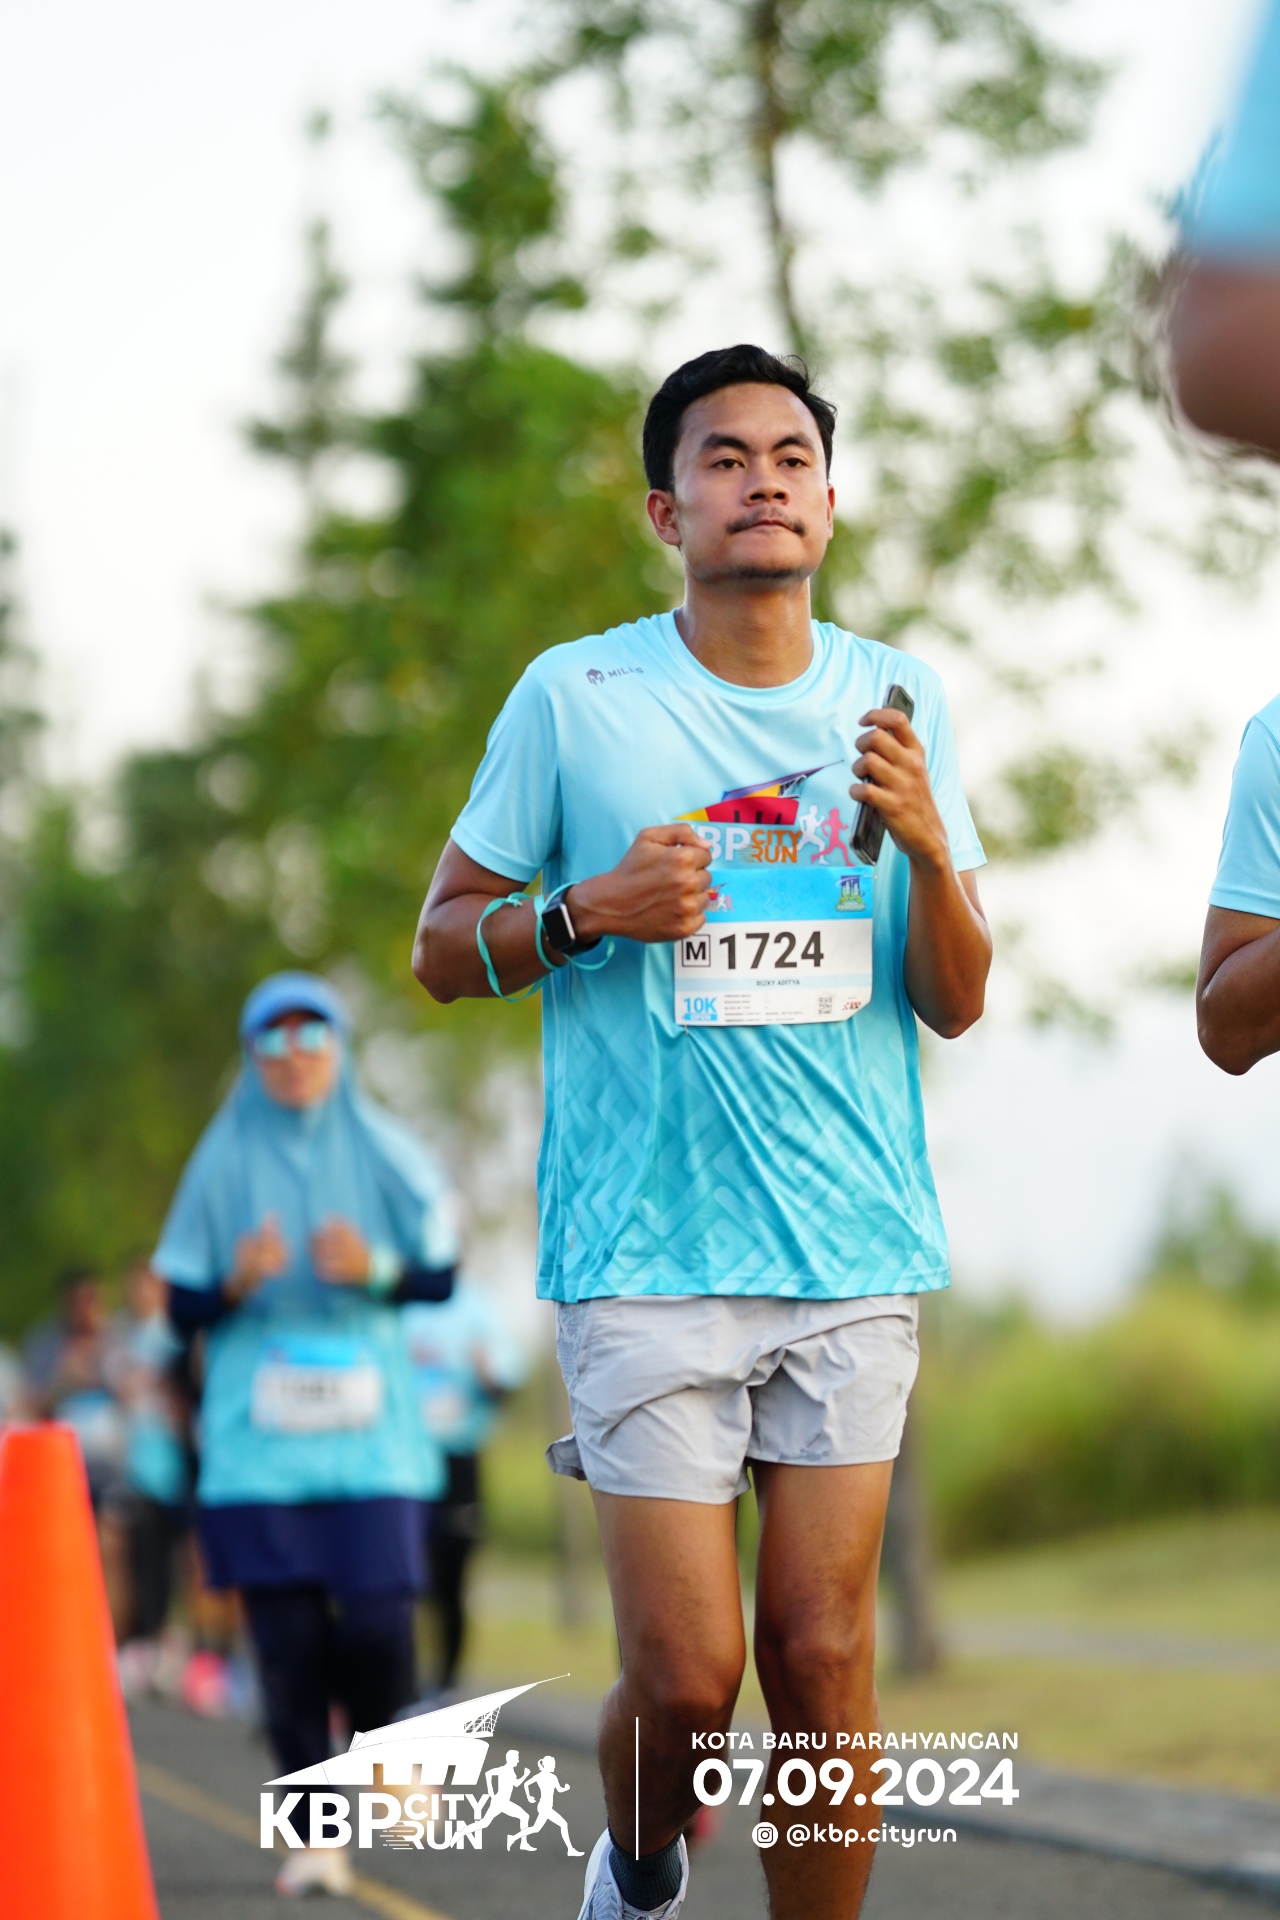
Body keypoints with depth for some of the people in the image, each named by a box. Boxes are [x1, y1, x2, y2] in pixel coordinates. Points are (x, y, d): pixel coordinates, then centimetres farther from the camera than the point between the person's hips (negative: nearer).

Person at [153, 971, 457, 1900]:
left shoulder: (387, 1154, 6)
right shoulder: (223, 1163, 7)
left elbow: (442, 1276, 8)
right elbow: (182, 1306, 7)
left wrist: (375, 1271, -12)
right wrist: (237, 1283, -14)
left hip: (369, 1428, 0)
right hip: (259, 1431, 0)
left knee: (375, 1622, -12)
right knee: (289, 1635, -5)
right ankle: (317, 1835, 4)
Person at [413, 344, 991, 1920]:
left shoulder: (897, 700, 8)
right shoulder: (576, 697, 0)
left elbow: (958, 1006, 8)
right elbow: (442, 949, 7)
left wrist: (928, 845, -11)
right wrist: (588, 910, -12)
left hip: (855, 1250, 2)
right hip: (646, 1248, -2)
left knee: (821, 1654, -1)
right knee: (685, 1677, -5)